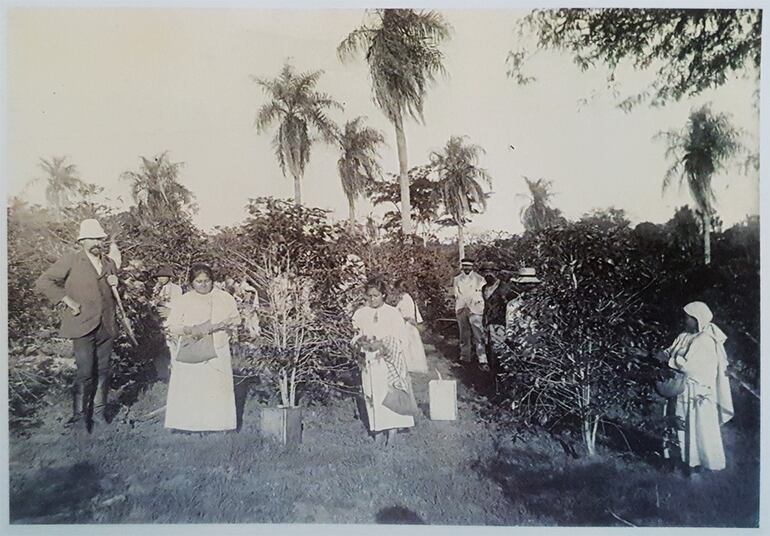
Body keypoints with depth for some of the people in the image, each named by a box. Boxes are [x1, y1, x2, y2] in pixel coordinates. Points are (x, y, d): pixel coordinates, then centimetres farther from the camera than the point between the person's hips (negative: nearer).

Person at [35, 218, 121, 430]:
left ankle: (98, 410, 22)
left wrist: (115, 284, 4)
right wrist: (67, 301, -12)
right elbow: (43, 282, -6)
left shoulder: (109, 263, 15)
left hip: (107, 326, 5)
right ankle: (80, 413, 7)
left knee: (103, 371, 10)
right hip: (82, 327, -5)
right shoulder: (71, 261, -2)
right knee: (85, 373, -7)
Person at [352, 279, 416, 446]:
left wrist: (383, 345, -21)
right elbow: (355, 339, 7)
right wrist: (361, 342, -15)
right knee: (373, 394, 7)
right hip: (370, 362, 2)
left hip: (390, 361, -2)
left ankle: (393, 428, 11)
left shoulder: (393, 313, -6)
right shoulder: (360, 314, 1)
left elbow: (401, 339, -7)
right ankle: (377, 428, 22)